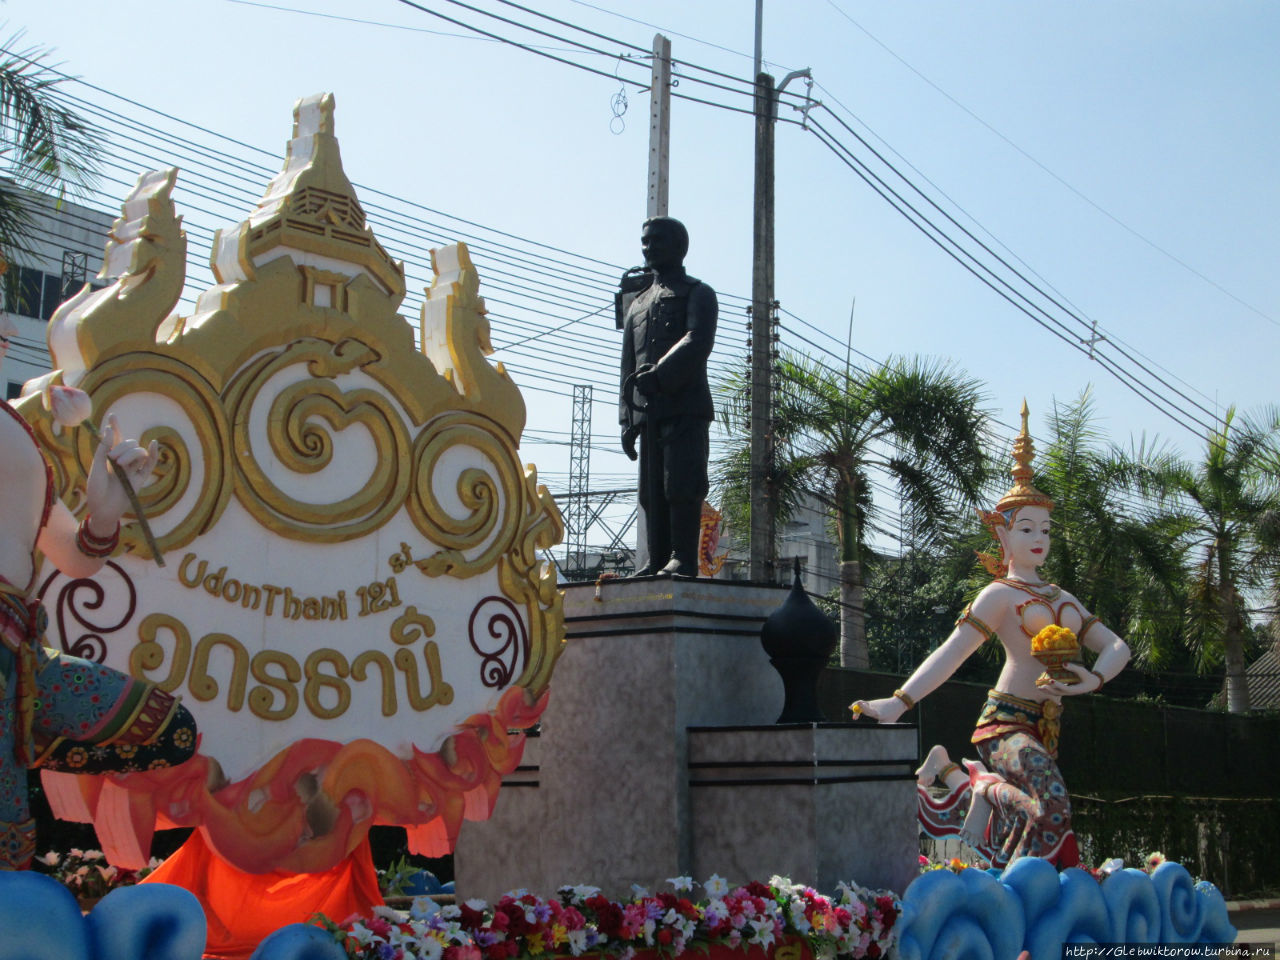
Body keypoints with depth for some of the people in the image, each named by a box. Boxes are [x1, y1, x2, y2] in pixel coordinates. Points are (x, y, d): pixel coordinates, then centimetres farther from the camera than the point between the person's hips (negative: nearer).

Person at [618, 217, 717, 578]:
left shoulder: (697, 293, 10)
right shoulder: (637, 304, 27)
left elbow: (698, 342, -9)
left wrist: (659, 375, -21)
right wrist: (627, 419, 12)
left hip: (686, 406, -6)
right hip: (648, 412, 6)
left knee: (681, 485, -12)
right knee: (652, 492, 1)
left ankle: (683, 559, -13)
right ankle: (657, 562, 2)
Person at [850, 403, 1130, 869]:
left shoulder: (1062, 599, 20)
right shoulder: (1000, 594, -1)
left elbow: (1116, 646, 16)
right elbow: (952, 652, -11)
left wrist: (1092, 680, -8)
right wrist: (900, 701, -22)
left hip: (1044, 726, 7)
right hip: (1008, 720, -7)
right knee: (1053, 806, -31)